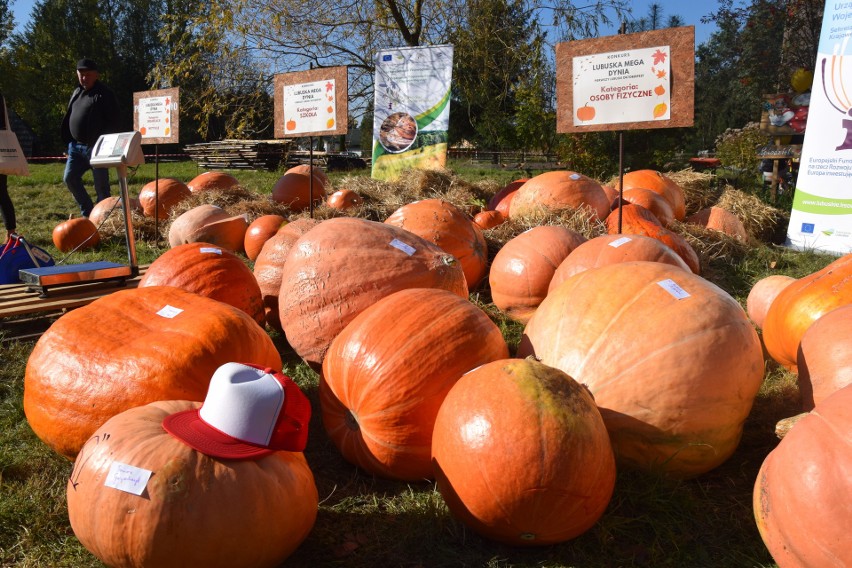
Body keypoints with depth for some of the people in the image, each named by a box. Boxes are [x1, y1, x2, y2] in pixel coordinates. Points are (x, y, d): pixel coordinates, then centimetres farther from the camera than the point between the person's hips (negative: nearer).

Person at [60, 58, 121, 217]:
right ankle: (87, 212, 15)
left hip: (96, 147, -8)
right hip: (76, 146, 8)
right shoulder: (76, 93, 16)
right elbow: (68, 119, 22)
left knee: (101, 185, -2)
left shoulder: (104, 94, -6)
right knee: (69, 178, 4)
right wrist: (68, 141, 14)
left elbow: (112, 122, -11)